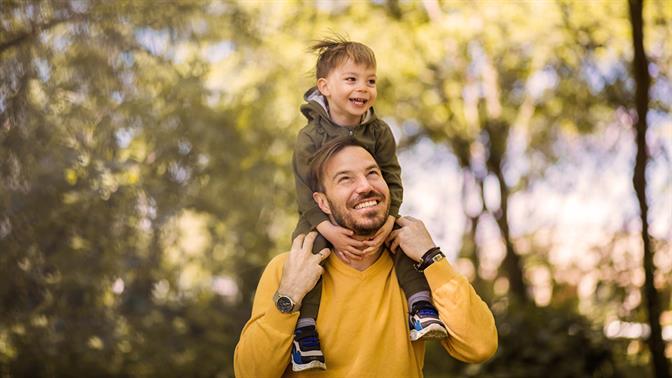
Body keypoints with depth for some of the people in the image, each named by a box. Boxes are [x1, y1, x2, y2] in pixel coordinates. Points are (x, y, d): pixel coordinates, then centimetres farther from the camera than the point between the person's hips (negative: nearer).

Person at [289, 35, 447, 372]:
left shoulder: (379, 132, -4)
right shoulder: (310, 137, -13)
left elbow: (392, 181, -8)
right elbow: (305, 192, -16)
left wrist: (388, 221, -26)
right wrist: (329, 230, -31)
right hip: (322, 219, -2)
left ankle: (422, 308, -17)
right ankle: (305, 333, -30)